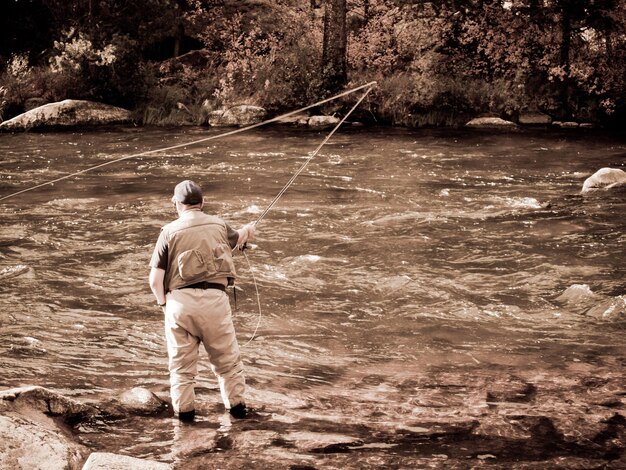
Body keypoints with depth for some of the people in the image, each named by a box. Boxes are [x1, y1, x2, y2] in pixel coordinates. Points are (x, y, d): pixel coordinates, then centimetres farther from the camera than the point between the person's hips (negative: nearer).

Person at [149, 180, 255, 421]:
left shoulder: (170, 231, 0)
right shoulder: (219, 225, 9)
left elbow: (155, 280, -4)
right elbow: (236, 239, 36)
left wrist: (163, 303, 14)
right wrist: (247, 231, 59)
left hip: (179, 301, -1)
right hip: (214, 298, 1)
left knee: (181, 361, 12)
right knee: (227, 358, 16)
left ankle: (184, 410, 15)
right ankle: (236, 405, 25)